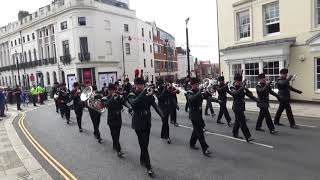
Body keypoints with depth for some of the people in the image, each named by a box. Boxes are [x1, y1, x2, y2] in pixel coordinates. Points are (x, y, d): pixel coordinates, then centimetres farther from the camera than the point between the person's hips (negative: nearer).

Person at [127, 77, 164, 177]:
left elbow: (154, 105, -9)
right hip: (138, 123, -4)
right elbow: (134, 103, -33)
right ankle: (148, 167, 5)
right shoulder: (132, 95, -10)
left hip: (147, 122, 5)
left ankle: (142, 160, 38)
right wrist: (144, 92, -36)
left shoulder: (148, 95, 2)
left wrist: (161, 114, -26)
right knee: (143, 144, -5)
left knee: (145, 143, 17)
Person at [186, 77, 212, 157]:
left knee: (196, 130, 18)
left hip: (199, 114, 8)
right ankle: (205, 149, -6)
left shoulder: (198, 92, 10)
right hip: (194, 115, -8)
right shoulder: (190, 93, -12)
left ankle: (192, 144, 36)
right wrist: (200, 91, -34)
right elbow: (192, 99, -34)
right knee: (199, 132, -8)